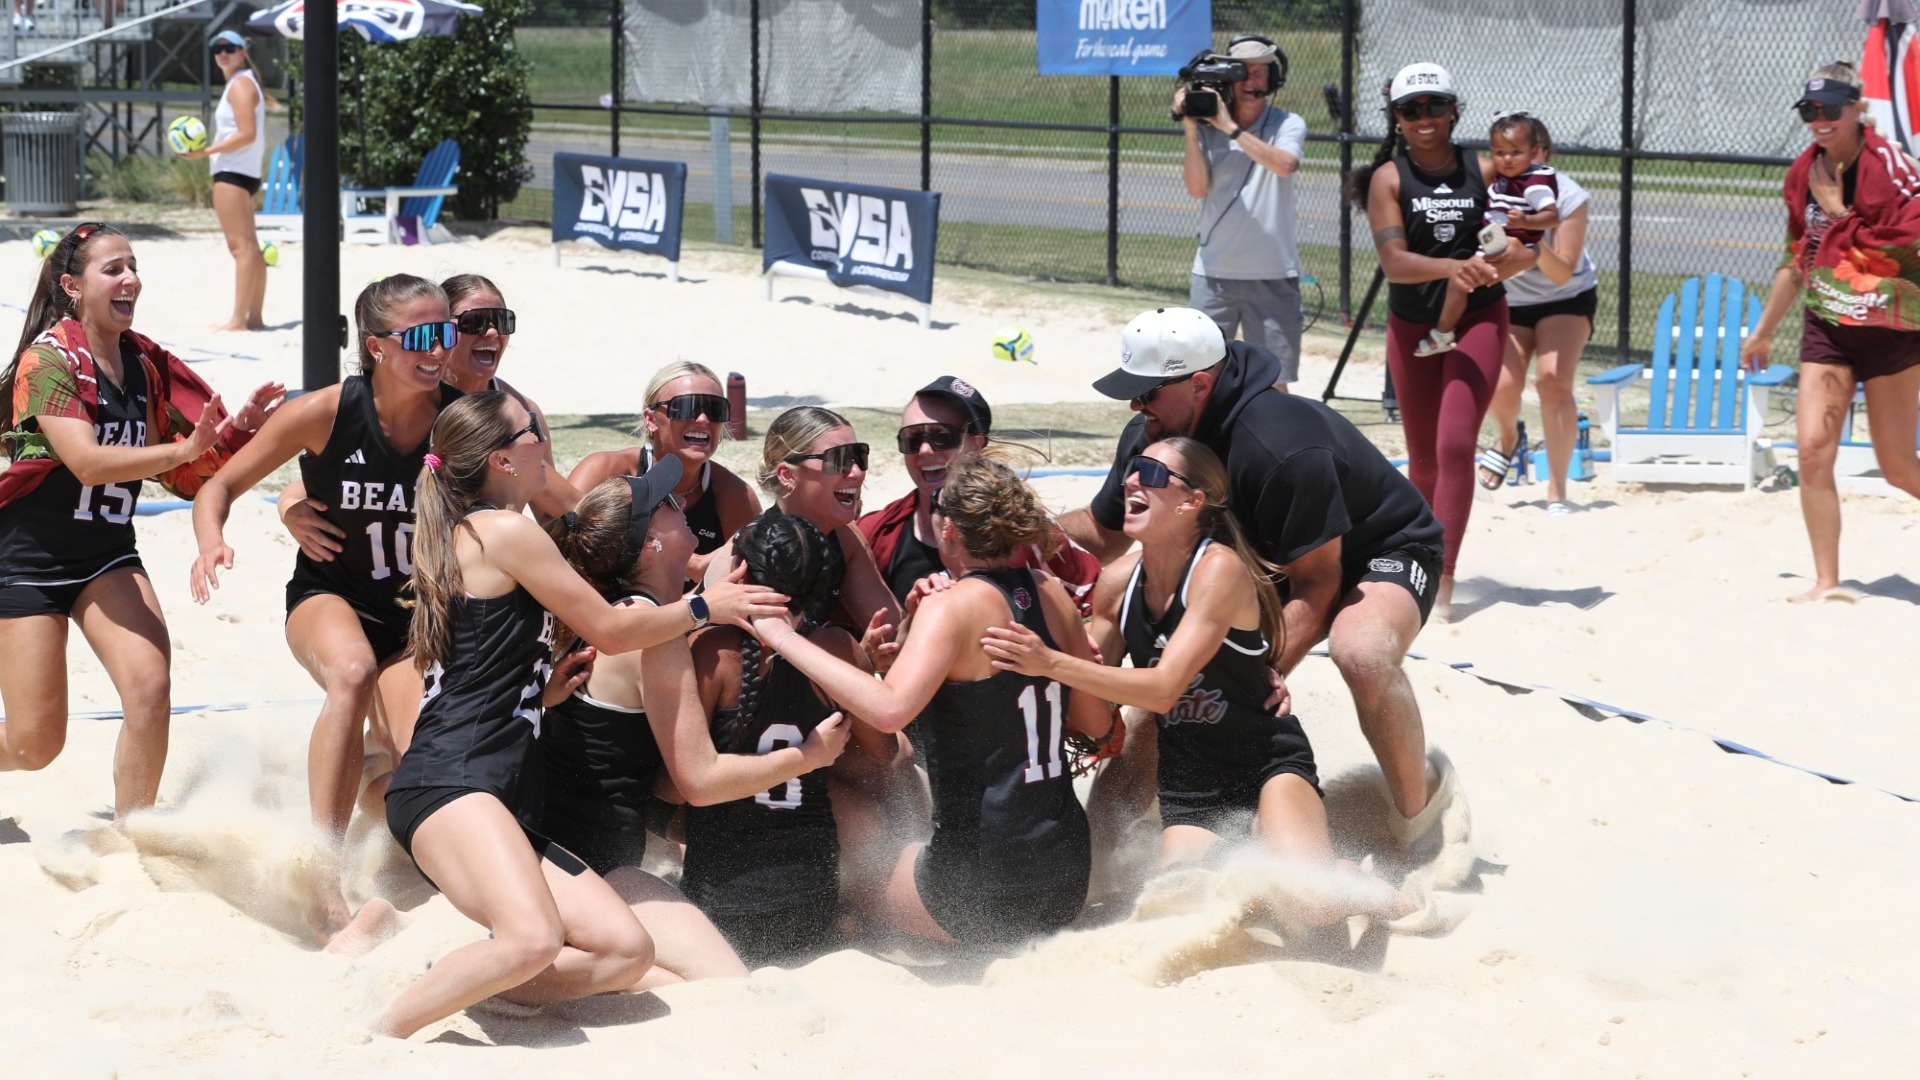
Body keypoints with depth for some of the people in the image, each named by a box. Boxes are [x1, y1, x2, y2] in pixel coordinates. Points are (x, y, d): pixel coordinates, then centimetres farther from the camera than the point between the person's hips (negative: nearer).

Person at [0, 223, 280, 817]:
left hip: (108, 555, 5)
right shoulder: (48, 359, -15)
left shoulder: (143, 361, 3)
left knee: (150, 689, -19)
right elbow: (87, 462, -28)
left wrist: (241, 427, -10)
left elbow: (201, 468, 9)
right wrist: (185, 450, -36)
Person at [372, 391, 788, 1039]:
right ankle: (382, 1033, -21)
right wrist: (705, 608, 17)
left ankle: (455, 985, -2)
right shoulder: (506, 531, -3)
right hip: (450, 785, -10)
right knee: (534, 940, -35)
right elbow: (609, 630, 3)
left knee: (627, 951, -5)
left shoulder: (464, 535, 26)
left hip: (498, 803, 10)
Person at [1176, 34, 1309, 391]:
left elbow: (1284, 164, -21)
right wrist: (1191, 130, -13)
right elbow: (1196, 187, -5)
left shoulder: (1288, 124, 0)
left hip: (1272, 275, -2)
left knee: (1273, 381, 1)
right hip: (1213, 272, 2)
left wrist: (1230, 128, -23)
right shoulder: (1208, 125, 4)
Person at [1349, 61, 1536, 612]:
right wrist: (1452, 267, -36)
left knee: (1456, 443, -17)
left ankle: (1443, 580, -19)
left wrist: (1488, 267, -27)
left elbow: (1527, 250, -5)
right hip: (1412, 324, 1)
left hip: (1478, 319, -1)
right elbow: (1393, 261, -19)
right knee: (1423, 457, 11)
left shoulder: (1484, 172, -3)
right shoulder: (1389, 178, -6)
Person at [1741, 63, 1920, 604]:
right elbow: (1797, 258, 20)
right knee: (1813, 450, -7)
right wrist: (1764, 331, 25)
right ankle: (1827, 582, -1)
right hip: (1824, 329, 5)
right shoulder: (1804, 173, 7)